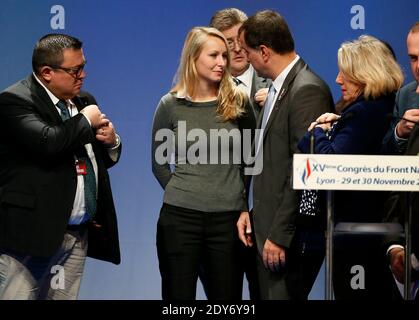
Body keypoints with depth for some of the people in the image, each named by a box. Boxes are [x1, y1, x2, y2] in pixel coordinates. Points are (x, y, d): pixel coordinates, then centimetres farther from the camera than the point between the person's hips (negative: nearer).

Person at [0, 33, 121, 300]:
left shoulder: (83, 101, 16)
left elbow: (106, 158, 27)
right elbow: (48, 143, -28)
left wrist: (111, 141, 3)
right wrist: (86, 121, -11)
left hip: (79, 234, 8)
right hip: (33, 231, -7)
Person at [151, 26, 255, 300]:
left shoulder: (238, 102, 3)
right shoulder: (170, 105, 1)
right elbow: (160, 163, 9)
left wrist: (244, 206, 4)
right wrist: (181, 194, 2)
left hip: (227, 218, 1)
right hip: (180, 218, -1)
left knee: (226, 296, 6)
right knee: (179, 295, 5)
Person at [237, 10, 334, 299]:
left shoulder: (308, 91, -16)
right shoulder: (278, 88, 14)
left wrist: (280, 235, -19)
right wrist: (250, 211, 10)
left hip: (290, 234, -9)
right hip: (268, 228, 9)